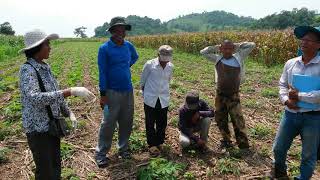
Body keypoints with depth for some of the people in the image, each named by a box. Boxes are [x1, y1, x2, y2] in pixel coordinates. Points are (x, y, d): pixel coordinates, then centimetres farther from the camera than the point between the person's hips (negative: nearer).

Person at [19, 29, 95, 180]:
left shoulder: (45, 67, 4)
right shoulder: (27, 69, -21)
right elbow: (35, 98, -37)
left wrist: (68, 113, 6)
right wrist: (72, 91, -41)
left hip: (52, 125, 8)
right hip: (38, 128, -7)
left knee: (55, 166, 20)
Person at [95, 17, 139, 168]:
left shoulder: (129, 46, 6)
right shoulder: (104, 48, -8)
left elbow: (135, 57, 29)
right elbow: (102, 72, -9)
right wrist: (103, 94, -12)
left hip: (128, 91, 5)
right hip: (112, 92, -5)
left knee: (126, 122, 12)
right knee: (108, 123, 0)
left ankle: (123, 148, 29)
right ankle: (101, 153, 14)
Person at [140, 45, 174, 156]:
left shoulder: (170, 66, -1)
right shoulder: (149, 64, -11)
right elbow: (142, 80, 3)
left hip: (164, 100, 3)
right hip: (150, 99, -3)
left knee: (162, 123, 10)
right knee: (150, 123, 5)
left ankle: (159, 143, 28)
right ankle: (152, 145, 18)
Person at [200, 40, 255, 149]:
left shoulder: (239, 57, 0)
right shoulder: (217, 59, 3)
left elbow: (252, 45, 3)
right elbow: (203, 52, 6)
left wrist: (237, 46, 4)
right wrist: (216, 47, 4)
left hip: (234, 96, -2)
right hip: (220, 95, 3)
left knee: (238, 120, -5)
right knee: (221, 120, 13)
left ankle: (244, 144, 7)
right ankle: (226, 140, 31)